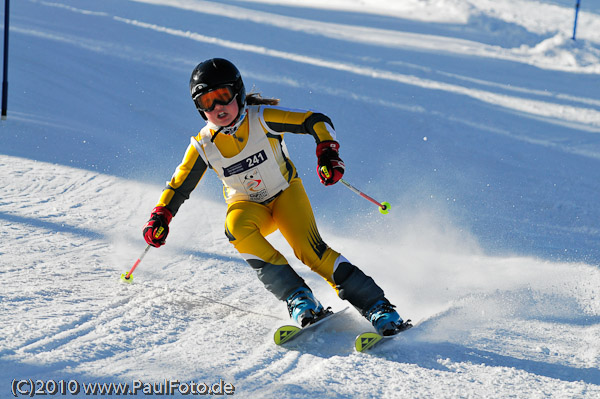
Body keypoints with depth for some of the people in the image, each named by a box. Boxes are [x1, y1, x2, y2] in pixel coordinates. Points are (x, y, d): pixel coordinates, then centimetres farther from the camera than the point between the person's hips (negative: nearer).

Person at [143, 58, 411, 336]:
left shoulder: (262, 118, -19)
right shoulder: (203, 146, -12)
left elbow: (317, 122, -17)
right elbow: (178, 187, 0)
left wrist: (327, 152, -34)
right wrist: (160, 218, -16)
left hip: (286, 193, -2)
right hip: (248, 206, 2)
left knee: (309, 248, -26)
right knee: (236, 227, -33)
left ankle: (377, 307, -25)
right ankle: (297, 297, -35)